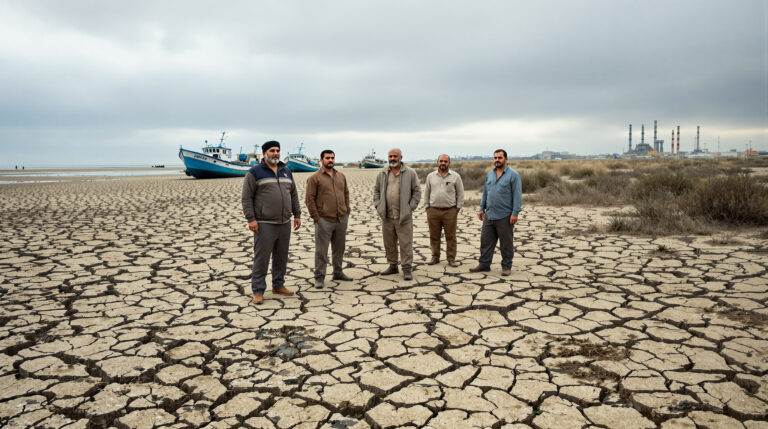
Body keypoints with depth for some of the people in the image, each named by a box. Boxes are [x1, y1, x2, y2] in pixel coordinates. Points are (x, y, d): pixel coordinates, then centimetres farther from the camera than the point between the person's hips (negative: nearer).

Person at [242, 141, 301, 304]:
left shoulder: (286, 172, 14)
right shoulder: (254, 172, -4)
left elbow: (293, 194, 19)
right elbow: (246, 197, -7)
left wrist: (297, 215, 13)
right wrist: (251, 219, -14)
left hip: (284, 223, 6)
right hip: (264, 224, -5)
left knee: (281, 257, 13)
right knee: (261, 258, -2)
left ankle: (278, 285, 26)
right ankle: (258, 291, 7)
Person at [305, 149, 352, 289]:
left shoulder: (341, 176, 13)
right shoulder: (314, 178, -4)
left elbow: (346, 194, 19)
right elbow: (310, 199, -6)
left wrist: (347, 211, 11)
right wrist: (316, 217, -11)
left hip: (342, 219, 5)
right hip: (324, 220, -5)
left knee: (339, 248, 14)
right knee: (321, 250, -1)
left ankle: (338, 272, 27)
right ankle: (319, 277, 6)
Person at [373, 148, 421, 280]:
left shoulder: (410, 173, 0)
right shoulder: (382, 174, 10)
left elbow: (417, 191, 2)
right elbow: (376, 190, 16)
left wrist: (411, 207, -5)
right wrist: (378, 205, 5)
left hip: (404, 215, -4)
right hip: (387, 215, 4)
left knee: (406, 243, -2)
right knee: (389, 243, 11)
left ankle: (407, 268, 6)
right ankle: (392, 266, 24)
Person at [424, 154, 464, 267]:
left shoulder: (455, 176, 3)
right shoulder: (431, 176, 8)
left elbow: (460, 194, 5)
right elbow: (426, 193, 13)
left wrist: (458, 208, 1)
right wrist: (427, 207, 7)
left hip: (450, 211, -2)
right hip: (433, 211, 2)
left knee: (451, 236, 1)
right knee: (434, 236, 7)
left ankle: (451, 258, 10)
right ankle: (435, 257, 19)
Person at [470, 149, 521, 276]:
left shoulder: (513, 175, -6)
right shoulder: (489, 174, 13)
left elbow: (517, 195, -10)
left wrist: (515, 213, -16)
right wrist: (482, 208, 14)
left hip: (505, 217, -6)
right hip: (489, 215, 6)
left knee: (506, 243, 4)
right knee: (486, 240, 8)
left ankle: (506, 266, 15)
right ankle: (484, 264, 18)